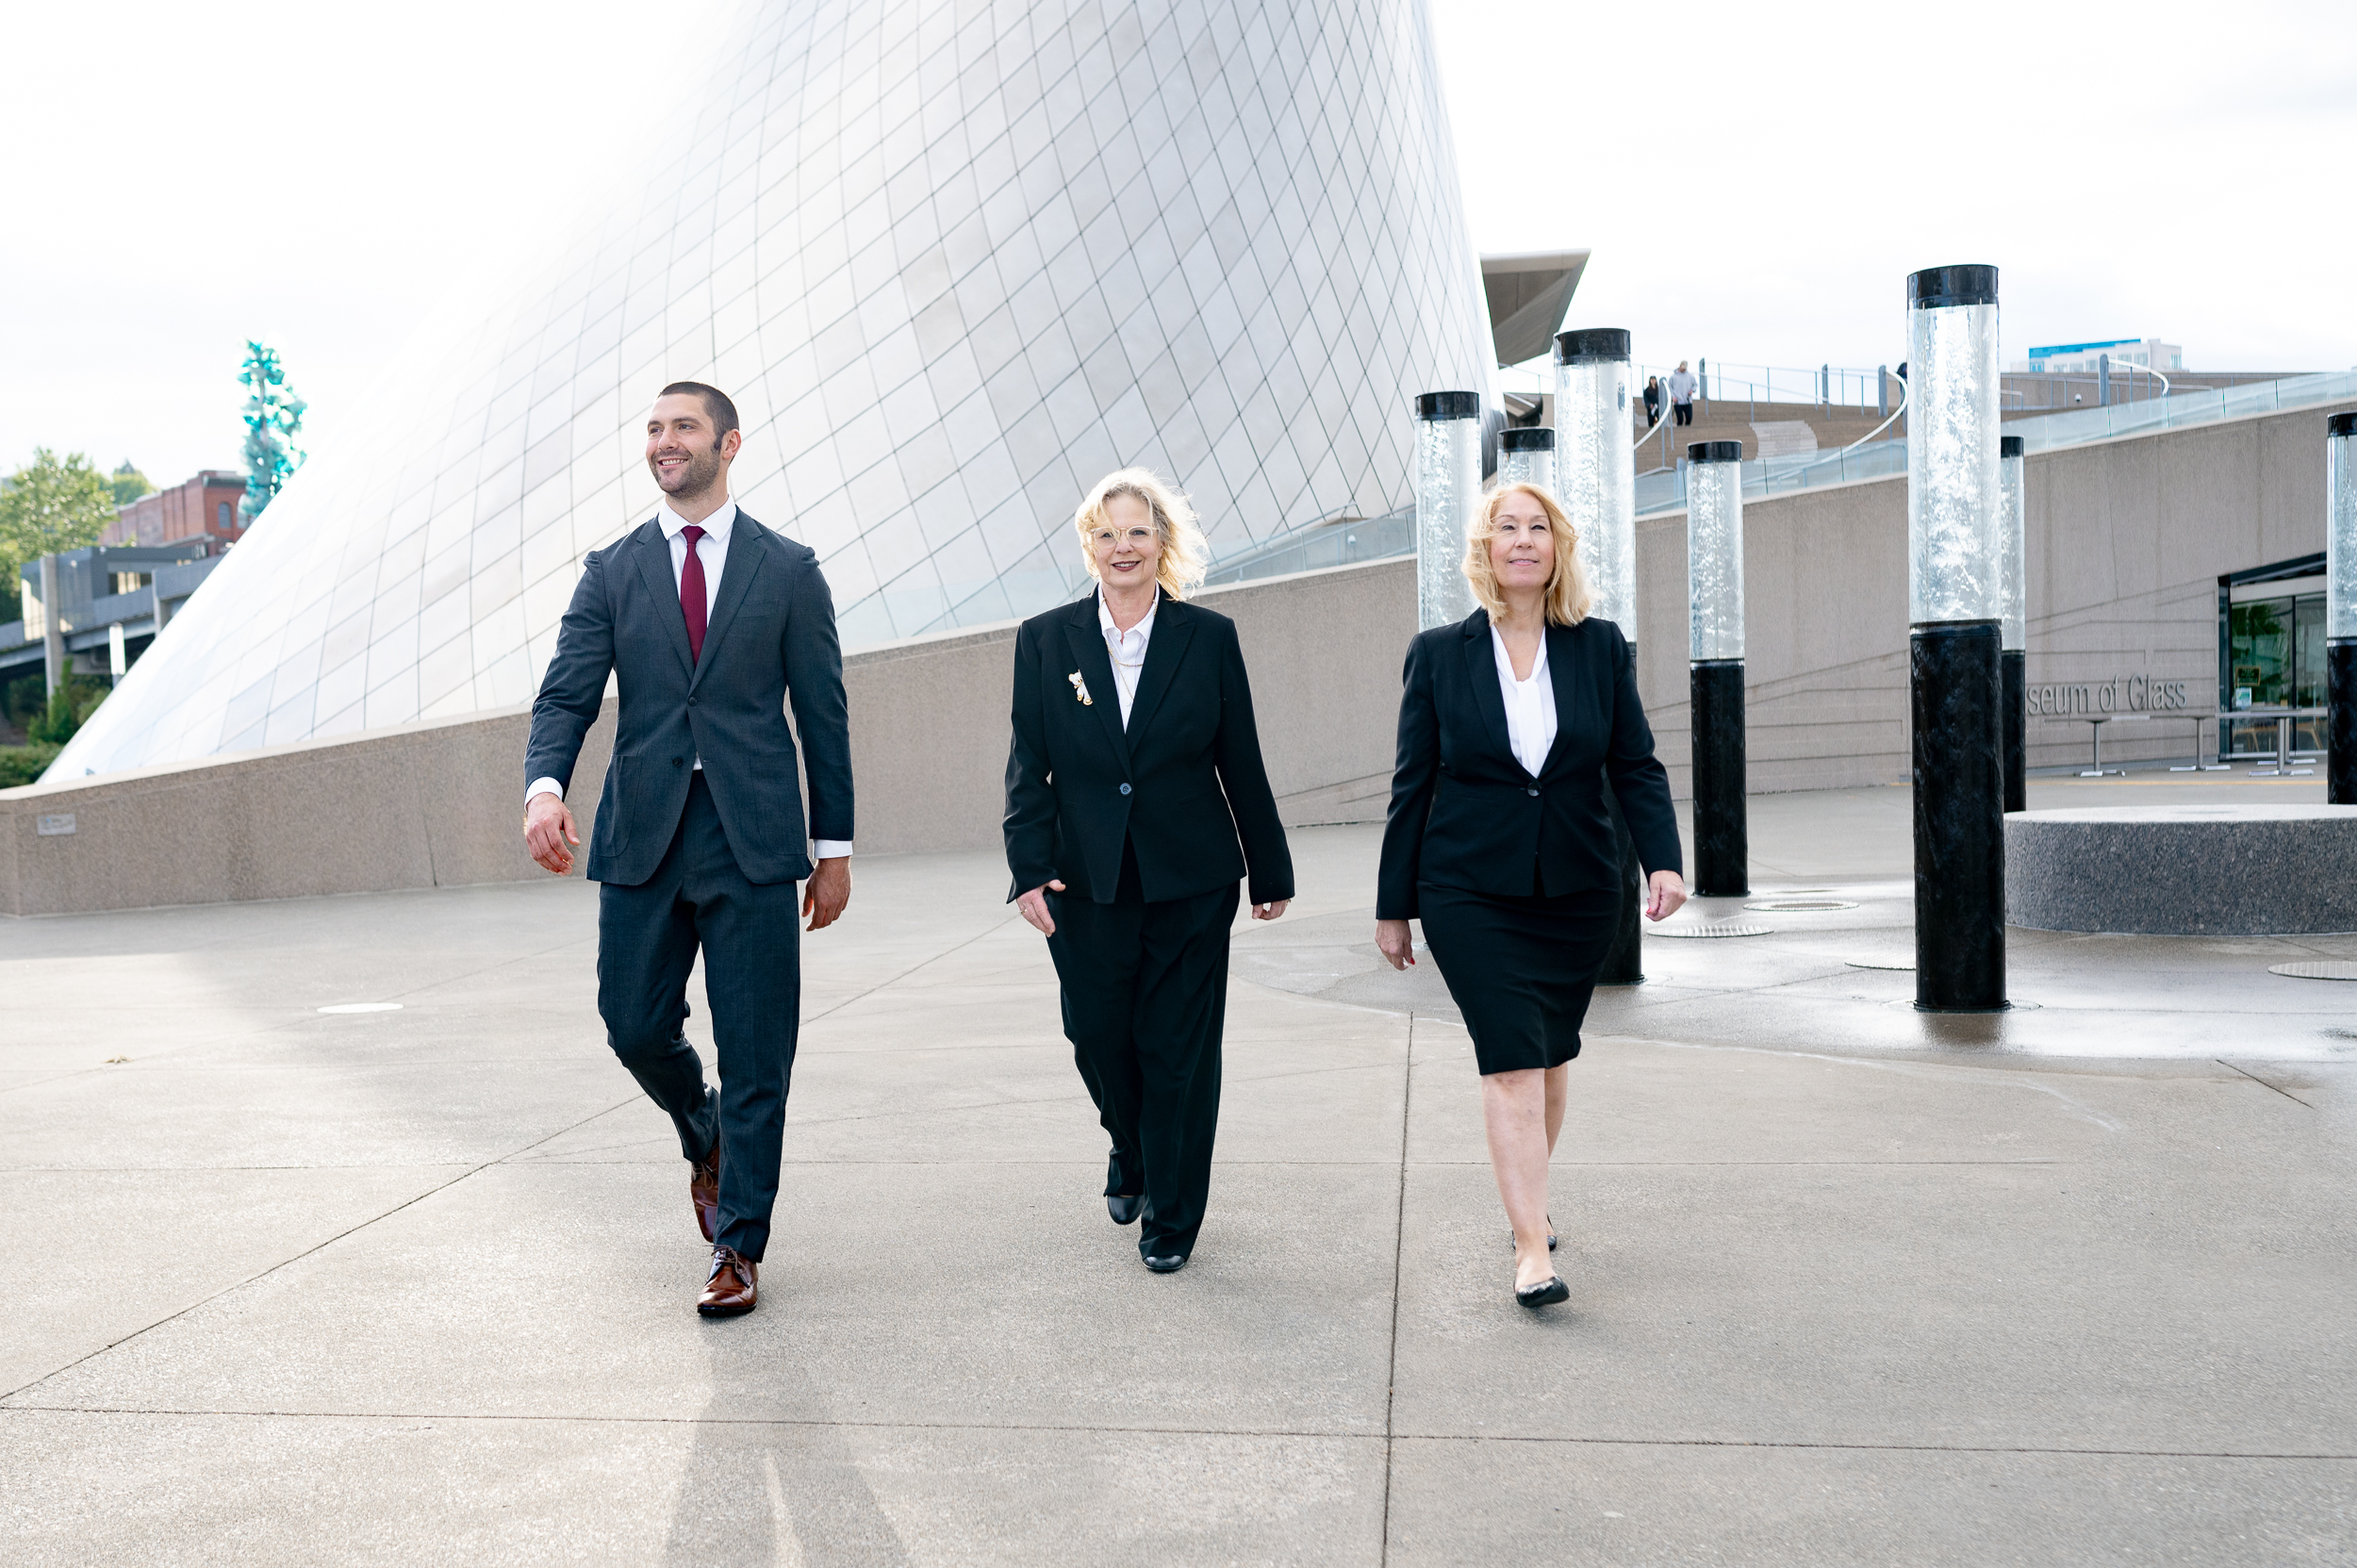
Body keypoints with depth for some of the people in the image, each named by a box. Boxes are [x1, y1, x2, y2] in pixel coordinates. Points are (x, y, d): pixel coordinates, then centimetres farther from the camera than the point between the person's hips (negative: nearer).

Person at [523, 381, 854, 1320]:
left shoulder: (788, 570, 5)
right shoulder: (611, 572, 9)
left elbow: (823, 714, 5)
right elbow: (567, 695, 0)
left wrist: (834, 844, 3)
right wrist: (545, 786, -20)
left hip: (755, 842, -2)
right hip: (642, 838, 2)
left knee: (755, 1055, 1)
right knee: (634, 1027, 5)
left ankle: (737, 1247, 13)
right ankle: (705, 1137, 38)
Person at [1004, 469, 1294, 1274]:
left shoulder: (1209, 637, 0)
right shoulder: (1044, 641, 3)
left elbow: (1241, 764, 4)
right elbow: (1029, 767, 2)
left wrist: (1270, 870, 9)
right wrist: (1030, 867, -9)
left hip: (1190, 881, -1)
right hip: (1086, 882, 1)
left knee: (1179, 1049, 3)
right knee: (1097, 1035, 7)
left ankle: (1172, 1215, 20)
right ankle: (1130, 1150, 40)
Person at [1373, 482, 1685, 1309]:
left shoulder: (1601, 649, 4)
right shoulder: (1439, 654, 0)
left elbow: (1636, 766, 4)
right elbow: (1412, 784, 2)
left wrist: (1663, 859, -12)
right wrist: (1393, 904, 4)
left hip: (1578, 891, 3)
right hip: (1471, 893, -2)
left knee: (1553, 1055, 13)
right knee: (1511, 1060, -10)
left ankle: (1526, 1199, 34)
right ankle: (1531, 1249, -8)